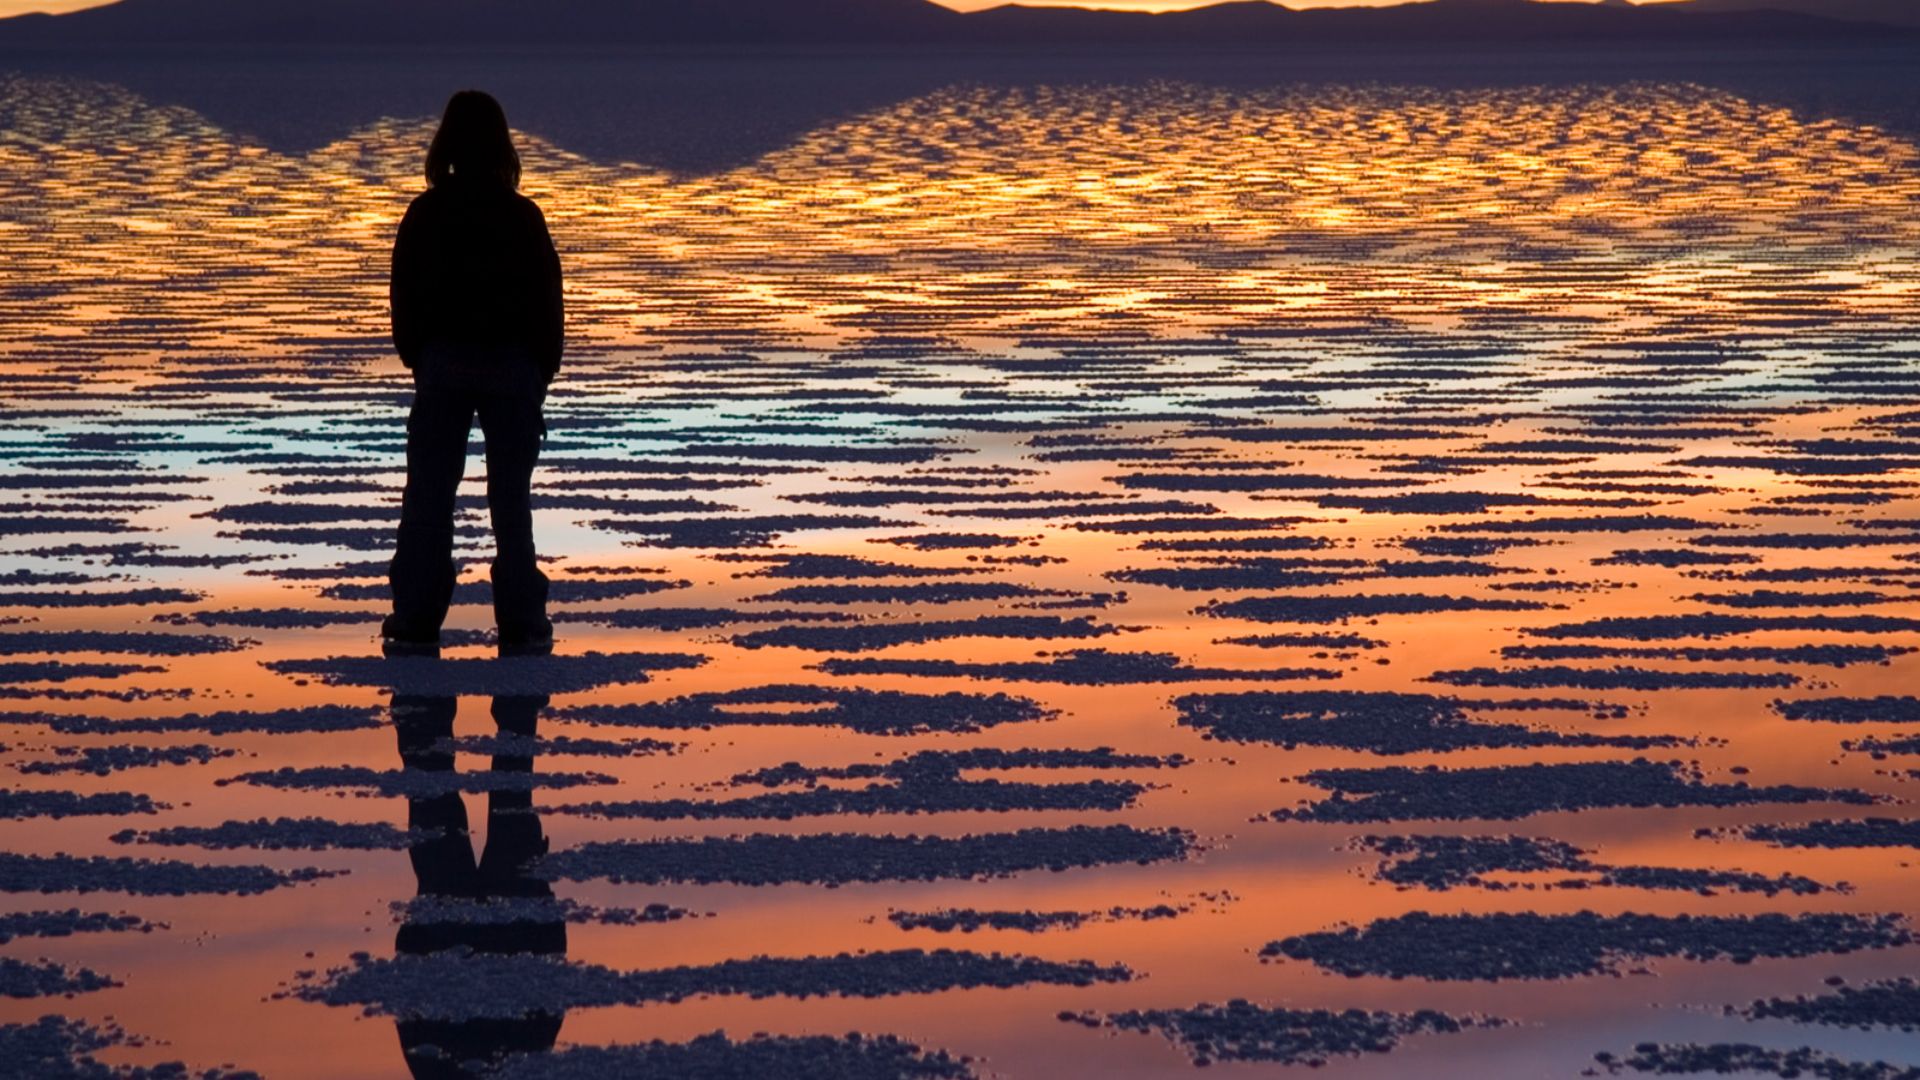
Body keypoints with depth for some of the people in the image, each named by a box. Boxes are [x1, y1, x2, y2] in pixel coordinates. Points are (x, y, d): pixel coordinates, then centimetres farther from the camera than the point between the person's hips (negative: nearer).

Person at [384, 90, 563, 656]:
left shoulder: (426, 213, -3)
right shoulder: (523, 217, -4)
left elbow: (404, 295, 1)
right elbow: (549, 301, -1)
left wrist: (418, 360, 12)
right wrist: (543, 370, 9)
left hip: (441, 365, 0)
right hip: (513, 367, 0)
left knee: (428, 498, 5)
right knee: (510, 500, 4)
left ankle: (416, 621, 2)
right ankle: (520, 625, 3)